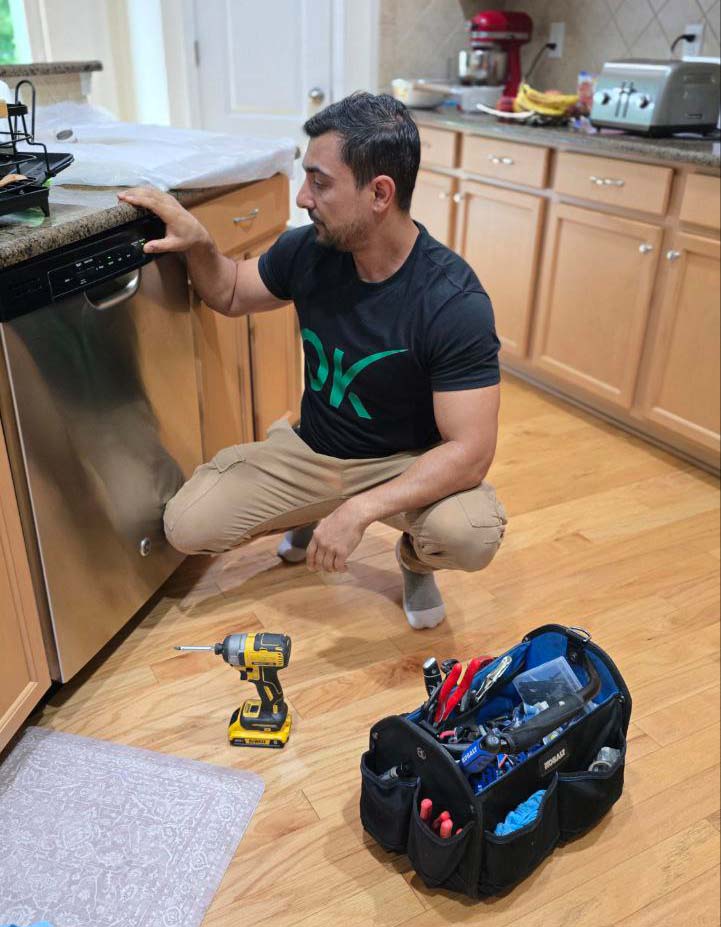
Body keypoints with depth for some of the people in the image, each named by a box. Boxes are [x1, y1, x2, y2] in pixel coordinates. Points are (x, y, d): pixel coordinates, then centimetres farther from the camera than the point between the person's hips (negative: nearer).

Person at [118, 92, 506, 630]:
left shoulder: (454, 301, -26)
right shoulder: (307, 251, -11)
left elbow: (470, 451, -27)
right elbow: (231, 295, 10)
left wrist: (360, 510, -36)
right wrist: (198, 242, -12)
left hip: (408, 463, -3)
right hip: (311, 450, 4)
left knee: (474, 536, -33)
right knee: (186, 527, -10)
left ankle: (415, 556, 6)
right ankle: (311, 519, 19)